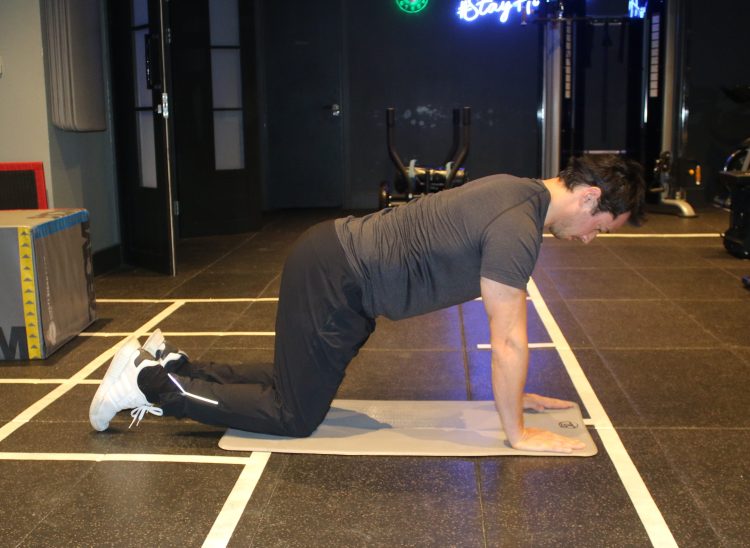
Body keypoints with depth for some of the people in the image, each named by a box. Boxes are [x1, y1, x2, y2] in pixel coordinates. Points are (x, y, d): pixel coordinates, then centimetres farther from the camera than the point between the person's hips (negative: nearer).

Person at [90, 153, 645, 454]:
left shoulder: (519, 194, 9)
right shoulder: (518, 227, -22)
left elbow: (507, 331, 18)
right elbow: (509, 340, -18)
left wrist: (518, 393, 22)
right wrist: (517, 432, -7)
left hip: (335, 258, 10)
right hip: (334, 278, -10)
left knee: (294, 384, 22)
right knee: (293, 416, 3)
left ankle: (170, 364, 29)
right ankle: (151, 384, 9)